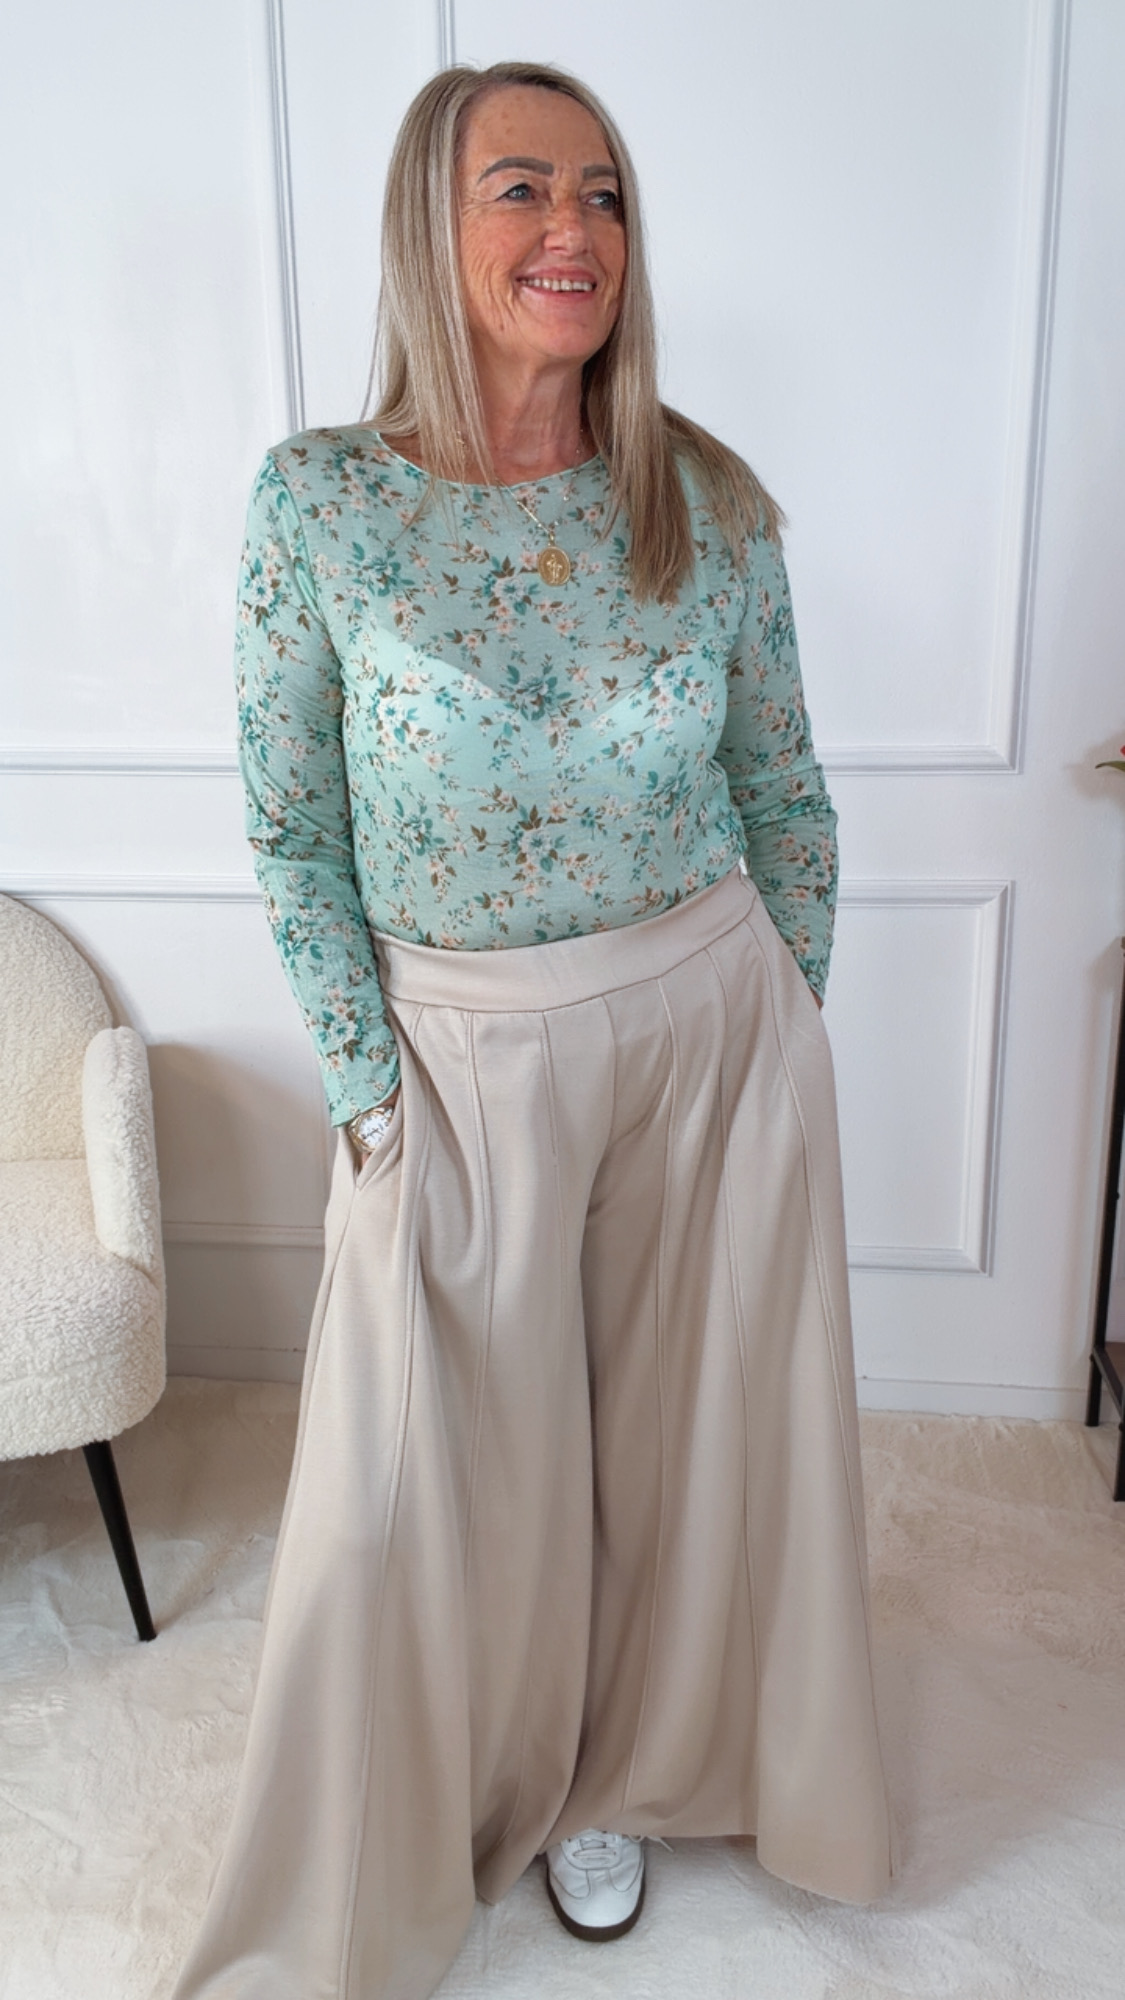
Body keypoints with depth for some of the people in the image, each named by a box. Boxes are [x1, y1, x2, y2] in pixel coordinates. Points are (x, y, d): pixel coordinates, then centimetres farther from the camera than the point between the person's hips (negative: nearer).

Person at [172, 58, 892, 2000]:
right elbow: (292, 831, -5)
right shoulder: (319, 499, -8)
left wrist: (785, 1023, 6)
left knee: (684, 1409, 15)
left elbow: (782, 788, 7)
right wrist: (370, 1091, -7)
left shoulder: (710, 503, -2)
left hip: (717, 1027, 2)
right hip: (468, 1056, -2)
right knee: (433, 1465, 10)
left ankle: (616, 1765, 46)